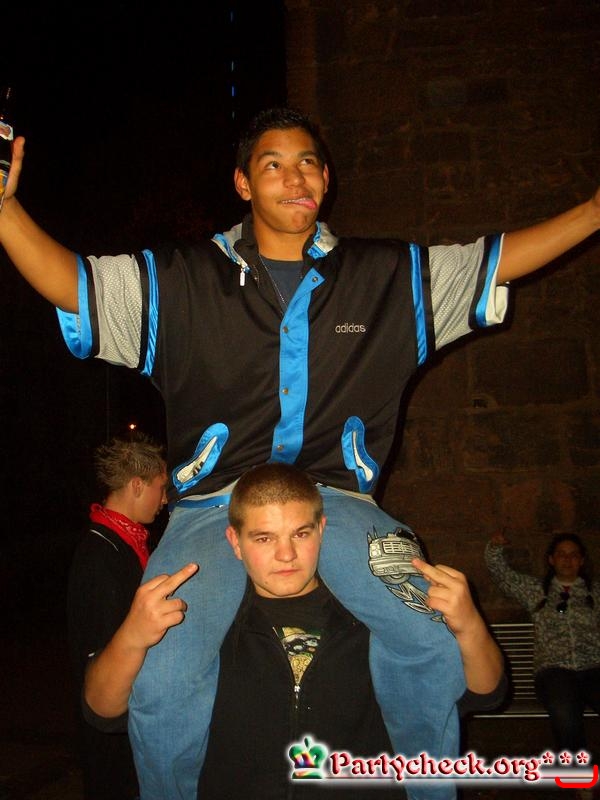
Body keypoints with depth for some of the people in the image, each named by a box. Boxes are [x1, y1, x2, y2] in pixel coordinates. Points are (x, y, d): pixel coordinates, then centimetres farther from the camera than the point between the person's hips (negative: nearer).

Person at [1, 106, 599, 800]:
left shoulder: (385, 274, 11)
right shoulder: (185, 279, 6)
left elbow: (498, 260, 15)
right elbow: (71, 283, 0)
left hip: (335, 495, 2)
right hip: (215, 498, -1)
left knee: (432, 633, -22)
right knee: (162, 679, -22)